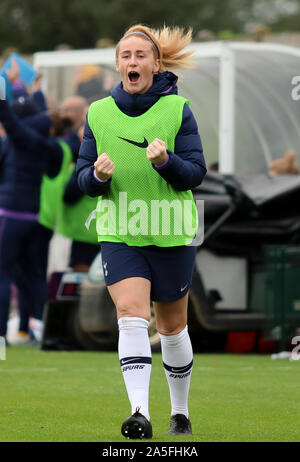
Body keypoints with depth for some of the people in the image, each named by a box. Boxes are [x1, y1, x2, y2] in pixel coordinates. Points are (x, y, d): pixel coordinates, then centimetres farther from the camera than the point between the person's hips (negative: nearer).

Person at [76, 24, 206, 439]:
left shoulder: (177, 109, -2)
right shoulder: (98, 113, 5)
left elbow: (196, 173, -4)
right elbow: (84, 180, 8)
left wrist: (166, 160, -23)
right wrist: (98, 175, -16)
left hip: (171, 235, -1)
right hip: (119, 234, 1)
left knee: (172, 327, 9)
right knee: (132, 314, -18)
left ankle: (180, 412, 28)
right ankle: (140, 413, -27)